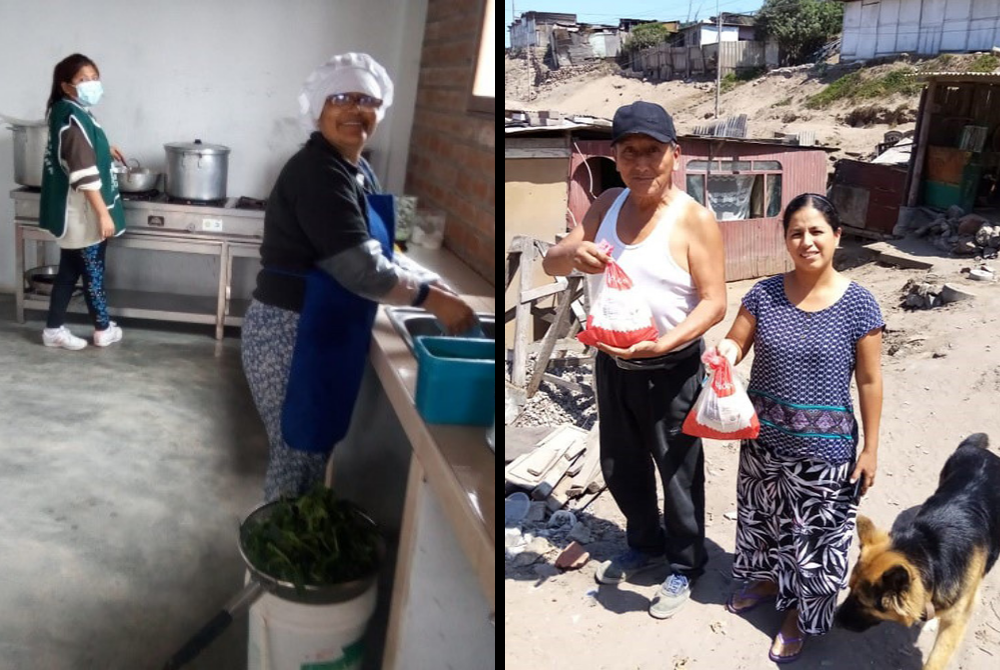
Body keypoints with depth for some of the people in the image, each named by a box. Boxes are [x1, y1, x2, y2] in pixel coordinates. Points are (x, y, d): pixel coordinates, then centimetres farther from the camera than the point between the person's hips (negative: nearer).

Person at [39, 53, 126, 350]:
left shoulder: (67, 112, 10)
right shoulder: (73, 118, -21)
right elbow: (85, 174, -25)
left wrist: (104, 149, 31)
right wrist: (103, 213, -24)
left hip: (72, 211, 9)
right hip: (83, 212, -9)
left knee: (69, 271, 15)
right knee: (93, 272, 6)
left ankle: (54, 329, 22)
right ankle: (103, 329, 21)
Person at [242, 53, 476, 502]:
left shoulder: (357, 170, 11)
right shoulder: (318, 171, -20)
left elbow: (372, 255, 16)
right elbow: (360, 269, -26)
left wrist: (429, 283, 2)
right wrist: (432, 299, -16)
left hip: (322, 332, 10)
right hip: (291, 335, -10)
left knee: (312, 449, 21)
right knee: (299, 454, 4)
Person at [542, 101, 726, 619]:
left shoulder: (695, 220, -16)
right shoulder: (607, 205, 0)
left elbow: (714, 302, -17)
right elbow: (550, 265, -1)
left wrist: (663, 344, -32)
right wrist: (571, 253, -25)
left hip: (670, 368, -5)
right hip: (611, 362, 6)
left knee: (678, 472, 11)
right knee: (620, 464, 21)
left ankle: (685, 566, 34)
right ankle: (644, 544, 46)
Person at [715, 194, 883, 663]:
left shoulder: (858, 304, -11)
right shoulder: (764, 294, -5)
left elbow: (869, 381, -6)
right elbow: (734, 346, 2)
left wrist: (870, 448, -5)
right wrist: (726, 351, -22)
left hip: (824, 446, -3)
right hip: (764, 437, 3)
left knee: (815, 533, 10)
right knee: (762, 515, 21)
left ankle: (798, 615, 32)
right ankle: (764, 580, 48)